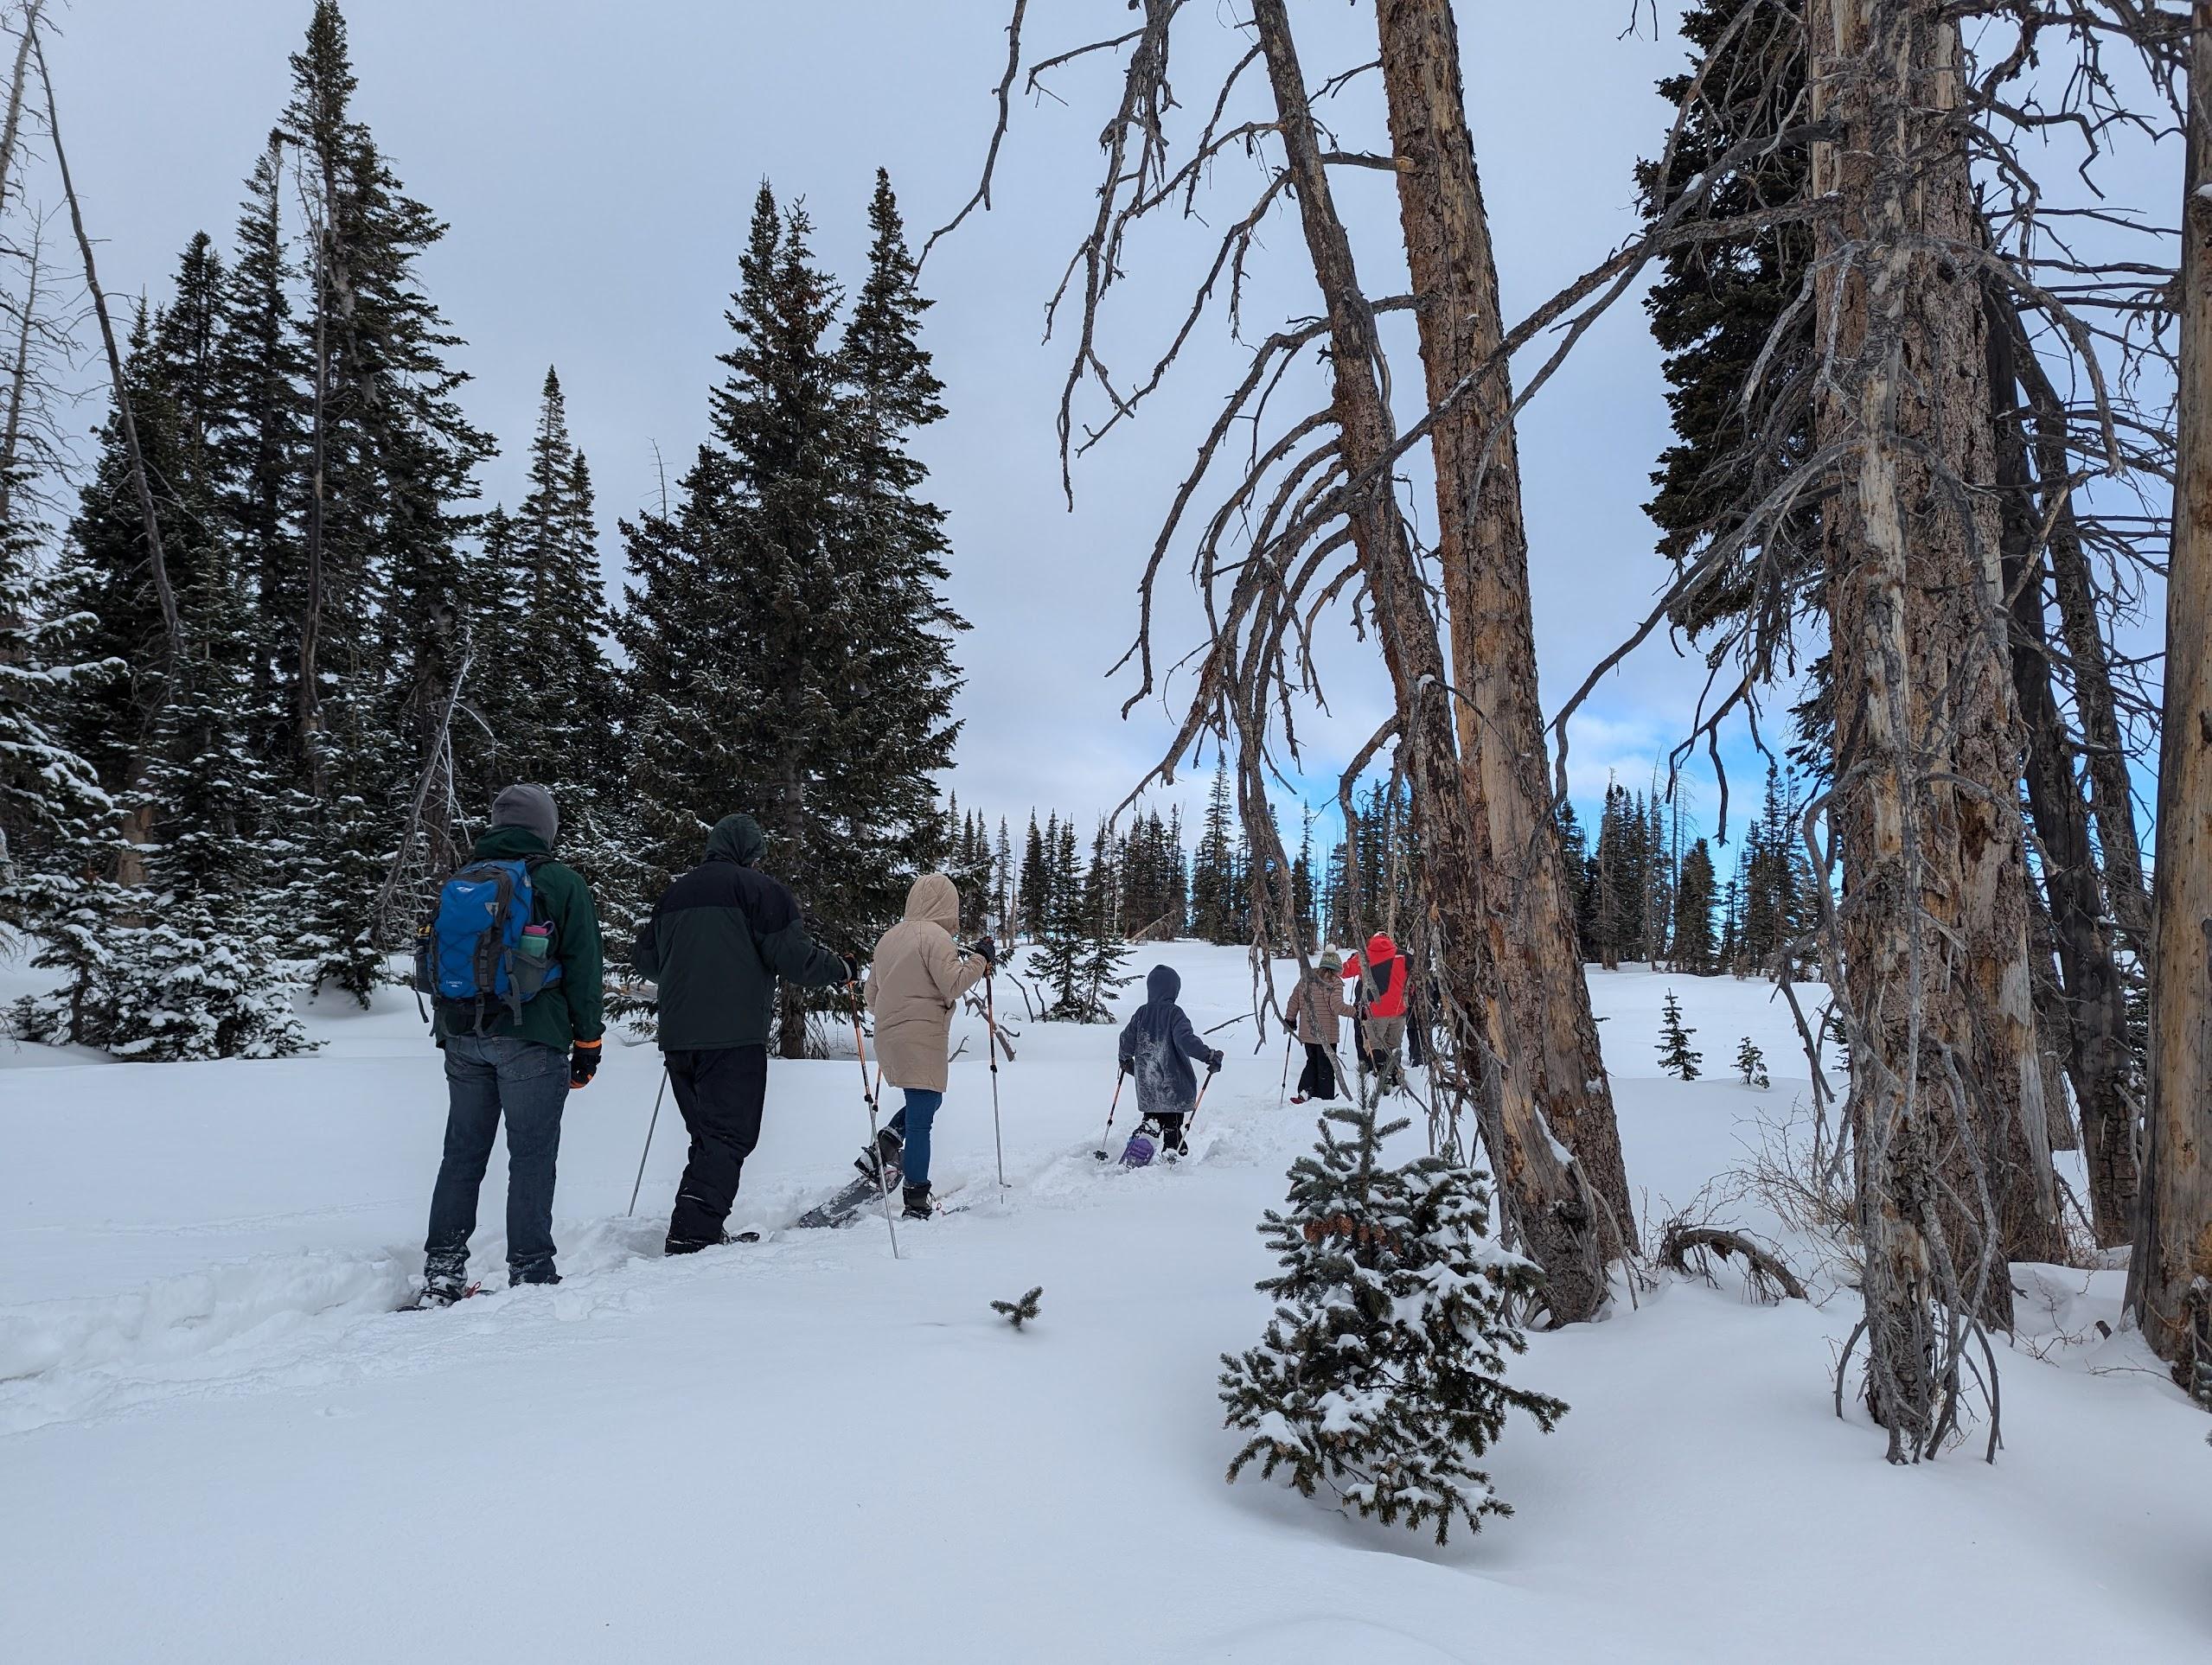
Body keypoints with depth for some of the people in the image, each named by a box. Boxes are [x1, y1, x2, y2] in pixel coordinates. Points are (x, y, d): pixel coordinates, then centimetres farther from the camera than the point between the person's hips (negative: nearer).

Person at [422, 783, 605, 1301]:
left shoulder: (461, 880, 12)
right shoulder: (562, 883, -3)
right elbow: (583, 968, -3)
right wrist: (587, 1041, 3)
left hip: (462, 1038, 5)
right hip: (530, 1037, -5)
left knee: (462, 1153, 12)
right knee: (531, 1156, 0)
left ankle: (442, 1272, 13)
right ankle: (529, 1271, 2)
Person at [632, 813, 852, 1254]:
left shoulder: (674, 892, 17)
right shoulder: (757, 887, -3)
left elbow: (646, 961, 24)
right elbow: (791, 954, -10)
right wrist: (842, 969, 6)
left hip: (677, 1036, 7)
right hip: (734, 1035, -7)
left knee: (706, 1135, 17)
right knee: (729, 1136, -6)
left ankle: (699, 1231, 16)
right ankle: (693, 1235, -16)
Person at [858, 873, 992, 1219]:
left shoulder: (889, 937, 14)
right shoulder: (935, 936, -10)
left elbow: (872, 995, 20)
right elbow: (954, 984, -17)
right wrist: (981, 958, -5)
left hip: (888, 1038, 8)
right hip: (922, 1039, -8)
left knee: (927, 1102, 23)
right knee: (920, 1120, -4)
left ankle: (882, 1152, 3)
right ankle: (916, 1205, -3)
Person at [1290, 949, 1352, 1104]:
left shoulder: (1307, 978, 5)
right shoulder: (1335, 982, -12)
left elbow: (1294, 1000, 8)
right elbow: (1337, 1007, -20)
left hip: (1307, 1033, 5)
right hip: (1326, 1035, -5)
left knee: (1312, 1062, 21)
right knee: (1326, 1068, 7)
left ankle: (1304, 1092, 6)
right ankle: (1325, 1098, 11)